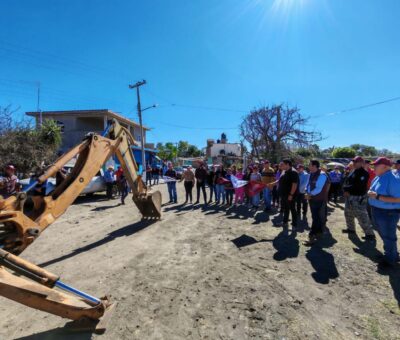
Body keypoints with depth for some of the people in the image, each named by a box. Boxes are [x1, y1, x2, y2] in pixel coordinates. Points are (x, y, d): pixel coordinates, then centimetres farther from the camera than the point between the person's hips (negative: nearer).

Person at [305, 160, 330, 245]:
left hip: (320, 200, -8)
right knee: (315, 217, 18)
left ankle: (312, 236, 0)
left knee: (317, 218, -2)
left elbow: (318, 189, -22)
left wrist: (310, 194, -13)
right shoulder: (311, 174, 7)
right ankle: (318, 232, 34)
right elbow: (308, 185, 11)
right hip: (312, 199, 8)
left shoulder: (322, 175, -17)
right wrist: (308, 193, -7)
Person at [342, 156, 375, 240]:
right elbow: (346, 182, 9)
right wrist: (345, 190, -9)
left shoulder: (364, 173, -13)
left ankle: (370, 234, 4)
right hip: (349, 197, 9)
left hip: (359, 198, -9)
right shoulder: (352, 172, 13)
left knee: (362, 216, -8)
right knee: (348, 214, 20)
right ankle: (351, 229, 36)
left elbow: (358, 186, -22)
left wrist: (348, 190, -16)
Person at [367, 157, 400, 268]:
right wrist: (371, 193, -3)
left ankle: (390, 260, 27)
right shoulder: (379, 177, 5)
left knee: (388, 237, 9)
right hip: (377, 211, 9)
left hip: (388, 213, -9)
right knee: (384, 236, 23)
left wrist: (377, 197, -29)